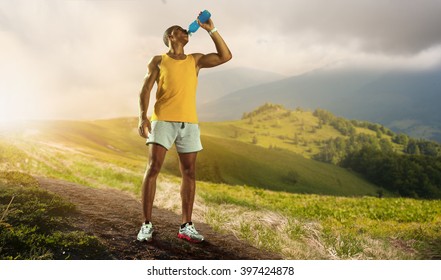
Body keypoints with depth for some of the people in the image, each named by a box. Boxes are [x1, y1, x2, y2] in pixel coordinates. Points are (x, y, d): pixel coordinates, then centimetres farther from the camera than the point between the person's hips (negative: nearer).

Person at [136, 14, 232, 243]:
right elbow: (145, 90, 1)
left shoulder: (195, 60, 18)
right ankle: (146, 225, -3)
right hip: (163, 121, -3)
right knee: (153, 169, -11)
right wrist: (143, 117, -13)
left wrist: (211, 30, 8)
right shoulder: (158, 61, 9)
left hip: (189, 123, 3)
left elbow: (225, 56, 10)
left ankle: (186, 226, 9)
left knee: (189, 173, 1)